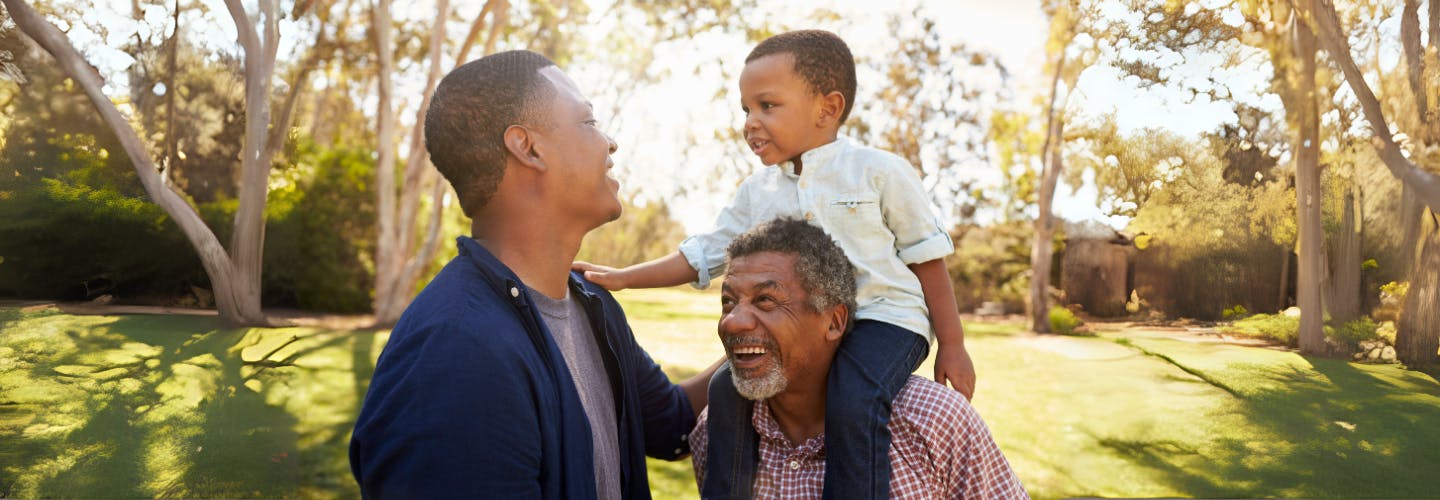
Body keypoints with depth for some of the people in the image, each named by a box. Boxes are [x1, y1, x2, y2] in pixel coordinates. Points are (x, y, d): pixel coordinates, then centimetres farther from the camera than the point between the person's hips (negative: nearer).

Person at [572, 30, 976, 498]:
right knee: (728, 386, -13)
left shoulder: (881, 172, -5)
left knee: (851, 403, -30)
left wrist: (952, 346, -2)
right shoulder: (757, 191, 7)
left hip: (883, 317, -4)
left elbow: (928, 260, -1)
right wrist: (623, 277, 0)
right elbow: (702, 254, 10)